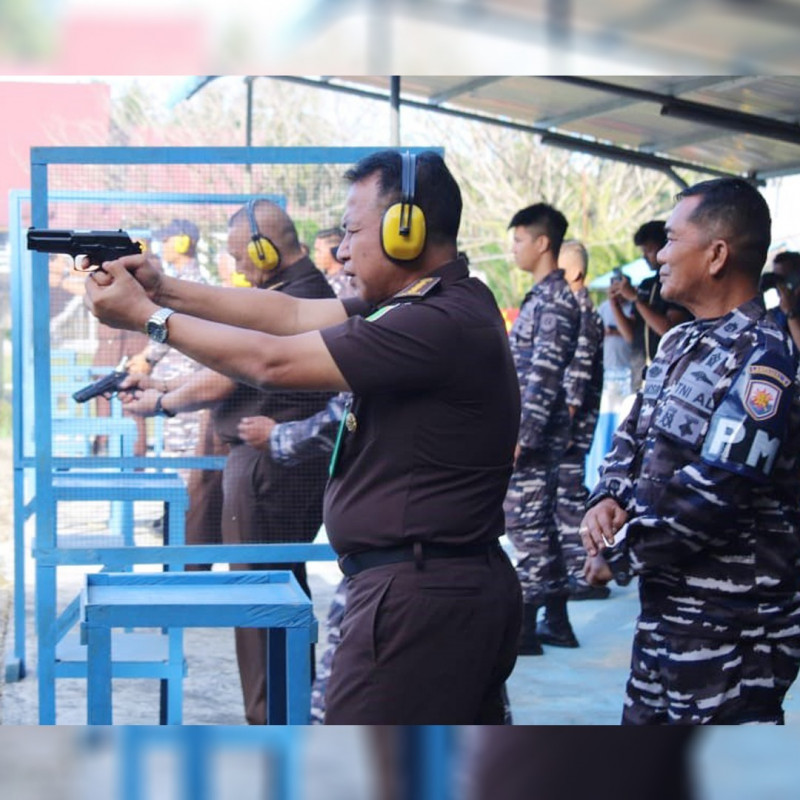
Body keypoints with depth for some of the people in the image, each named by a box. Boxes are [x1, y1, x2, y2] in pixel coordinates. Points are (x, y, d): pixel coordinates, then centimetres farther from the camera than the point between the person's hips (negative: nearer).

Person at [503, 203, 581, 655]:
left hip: (534, 431, -10)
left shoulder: (554, 300, -15)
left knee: (526, 522, -6)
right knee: (540, 522, 13)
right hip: (535, 430, 10)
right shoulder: (545, 296, 15)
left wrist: (521, 435, -22)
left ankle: (526, 626, -1)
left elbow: (545, 374, -20)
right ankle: (556, 621, 19)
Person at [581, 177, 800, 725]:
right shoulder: (682, 345, 13)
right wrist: (608, 499, -3)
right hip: (668, 600, 10)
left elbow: (716, 491, -24)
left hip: (729, 623, -10)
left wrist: (619, 555, -15)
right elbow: (634, 435, 19)